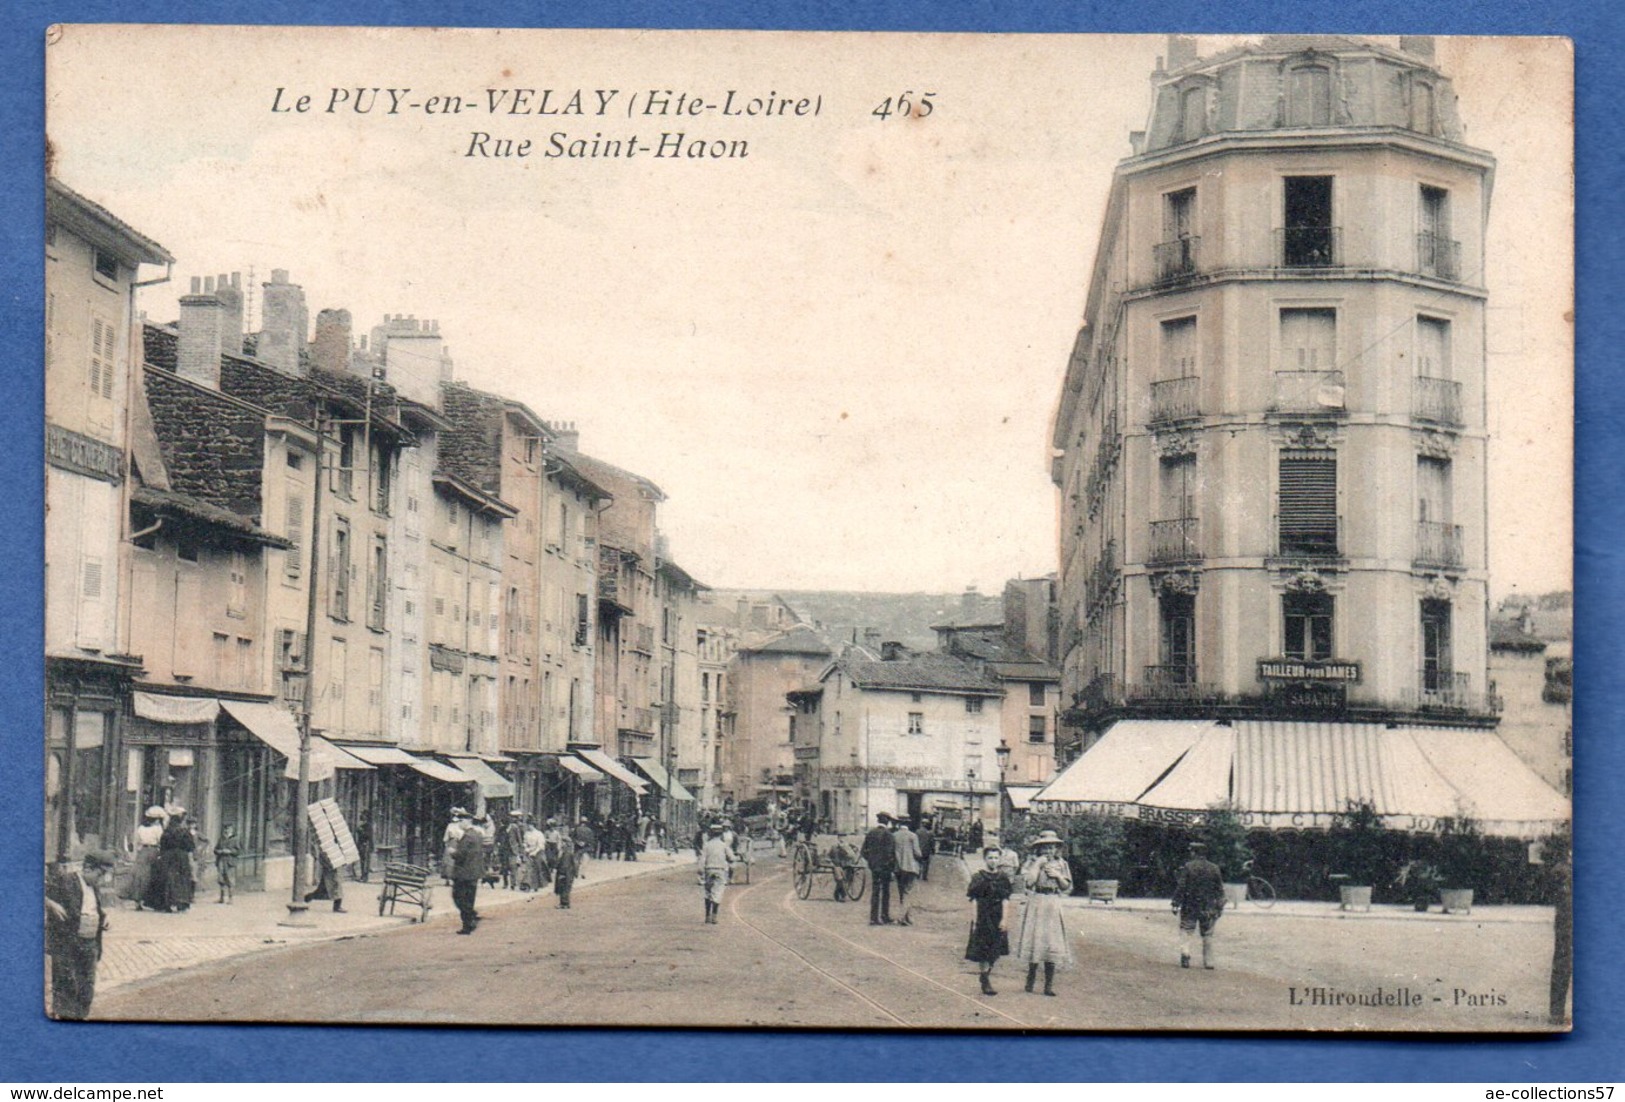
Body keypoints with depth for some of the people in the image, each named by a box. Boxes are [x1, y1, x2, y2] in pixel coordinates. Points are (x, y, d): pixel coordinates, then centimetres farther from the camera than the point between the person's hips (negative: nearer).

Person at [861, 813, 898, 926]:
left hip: (873, 866, 5)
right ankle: (885, 917, 7)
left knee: (875, 891, 9)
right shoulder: (887, 834, -13)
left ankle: (874, 918, 7)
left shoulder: (870, 833, 5)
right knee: (885, 891, 5)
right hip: (885, 866, -5)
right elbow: (890, 851, -15)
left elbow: (864, 851, 7)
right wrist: (893, 865, -5)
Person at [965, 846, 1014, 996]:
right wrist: (975, 920, -7)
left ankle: (987, 975, 23)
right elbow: (974, 900, -3)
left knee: (995, 952, 5)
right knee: (982, 952, -4)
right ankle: (985, 982, 2)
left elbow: (1005, 900, 5)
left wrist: (1003, 919, -3)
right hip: (982, 917, -3)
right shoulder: (978, 878, -3)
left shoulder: (1003, 878, 5)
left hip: (997, 919, 3)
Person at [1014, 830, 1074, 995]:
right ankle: (1031, 980, 15)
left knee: (1052, 943, -3)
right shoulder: (1032, 862, 3)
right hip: (1036, 903, -2)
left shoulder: (1061, 864, 11)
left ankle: (1049, 985, 0)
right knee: (1034, 941, 0)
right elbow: (1028, 882, -11)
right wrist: (1038, 864, -11)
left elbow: (1067, 887, 12)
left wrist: (1058, 876, -4)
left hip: (1054, 906, 2)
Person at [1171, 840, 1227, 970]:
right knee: (1207, 935, 11)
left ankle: (1185, 953, -16)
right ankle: (1208, 961, 10)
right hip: (1208, 908, 2)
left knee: (1185, 930, 5)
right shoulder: (1214, 868, 4)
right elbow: (1220, 890, 6)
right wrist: (1220, 907, 12)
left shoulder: (1187, 867, -6)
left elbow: (1180, 887, -8)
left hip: (1190, 906, -2)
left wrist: (1176, 903, -2)